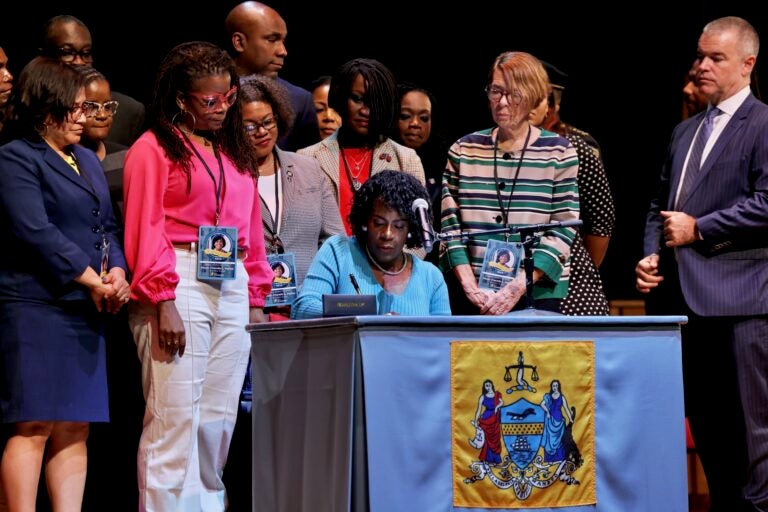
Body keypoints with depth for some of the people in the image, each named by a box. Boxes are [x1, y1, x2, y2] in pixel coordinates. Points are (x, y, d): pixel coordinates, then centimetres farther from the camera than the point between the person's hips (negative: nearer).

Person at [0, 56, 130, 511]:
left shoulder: (88, 160, 21)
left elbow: (108, 226, 19)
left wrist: (117, 271, -2)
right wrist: (92, 279, -13)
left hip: (86, 311, 8)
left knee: (76, 430, 4)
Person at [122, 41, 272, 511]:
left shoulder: (237, 154, 21)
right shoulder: (154, 149, 0)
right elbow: (145, 229, -7)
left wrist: (256, 302, 13)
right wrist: (163, 304, -14)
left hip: (232, 290, 6)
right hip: (180, 284, -6)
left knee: (219, 419, 5)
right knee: (175, 418, -9)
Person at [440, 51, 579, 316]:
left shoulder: (559, 152, -1)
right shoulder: (463, 150, 6)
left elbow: (562, 231, -5)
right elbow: (450, 225, 3)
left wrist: (518, 287, -14)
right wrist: (469, 285, -9)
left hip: (537, 295, -2)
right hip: (471, 296, 2)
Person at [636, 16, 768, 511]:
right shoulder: (685, 132, 21)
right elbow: (662, 205, 22)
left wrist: (698, 229, -12)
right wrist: (652, 255, 4)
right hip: (690, 296, 8)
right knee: (704, 418, 11)